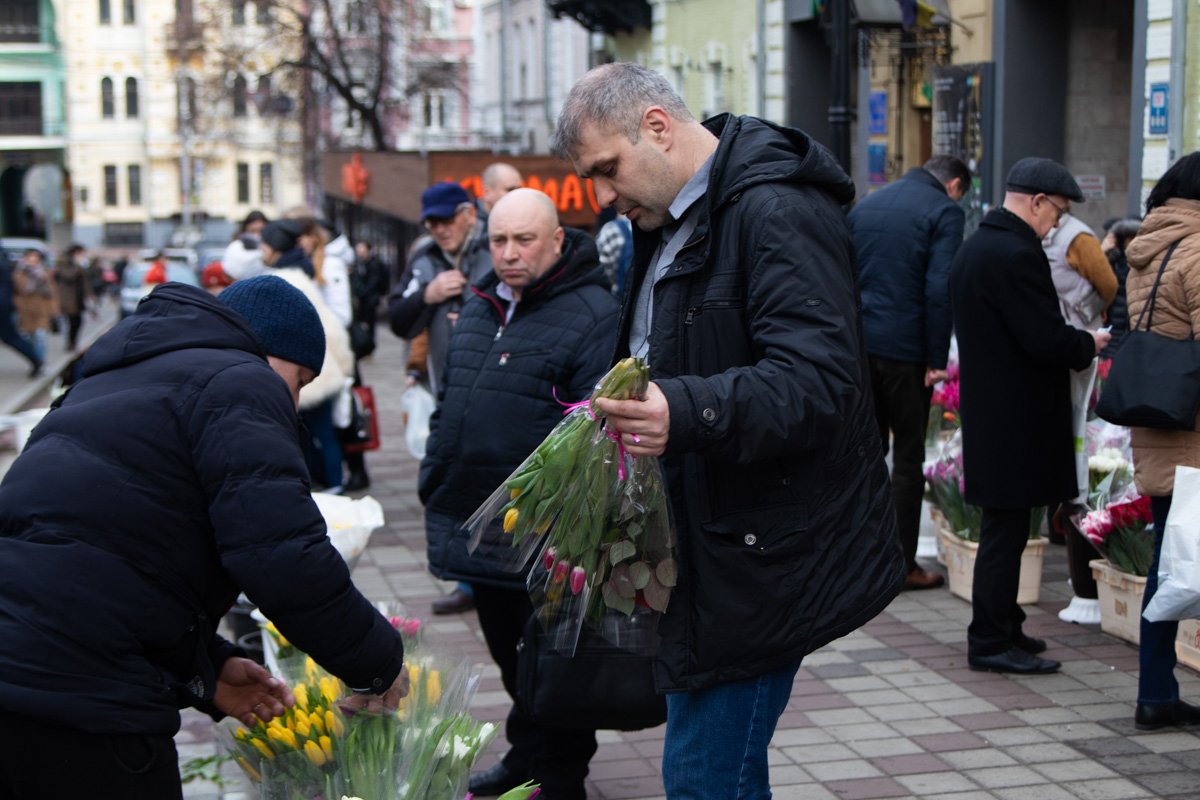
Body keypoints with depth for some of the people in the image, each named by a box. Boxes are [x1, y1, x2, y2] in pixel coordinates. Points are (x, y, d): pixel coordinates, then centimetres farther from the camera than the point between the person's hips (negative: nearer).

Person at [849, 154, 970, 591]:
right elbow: (940, 290, -15)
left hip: (858, 342, 6)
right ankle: (903, 565, 7)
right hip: (905, 348, -6)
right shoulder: (945, 211, -6)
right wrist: (937, 359, -12)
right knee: (909, 457, 3)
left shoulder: (864, 204, 14)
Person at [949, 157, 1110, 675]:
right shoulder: (1017, 255, -20)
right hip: (1016, 419, -10)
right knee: (1005, 530, -3)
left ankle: (1001, 628, 27)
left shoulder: (974, 249, 13)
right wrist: (1088, 344, -4)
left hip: (986, 413, 10)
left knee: (1003, 529, 17)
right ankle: (992, 642, 4)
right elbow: (1048, 340, -24)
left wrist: (1073, 342, 16)